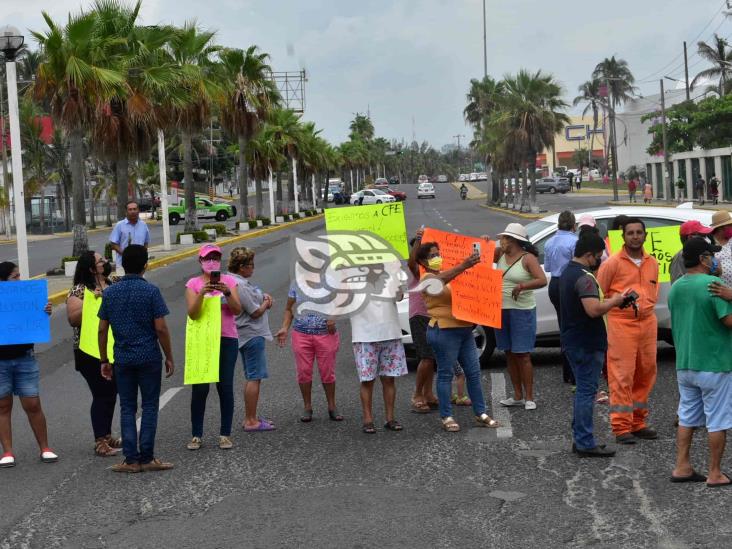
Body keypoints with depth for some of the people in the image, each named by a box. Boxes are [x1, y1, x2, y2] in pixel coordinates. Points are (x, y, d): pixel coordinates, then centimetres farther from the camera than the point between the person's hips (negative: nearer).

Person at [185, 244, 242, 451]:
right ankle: (196, 435, 6)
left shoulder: (229, 281, 4)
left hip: (227, 339, 1)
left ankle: (225, 434, 10)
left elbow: (237, 310, -7)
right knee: (199, 388, -1)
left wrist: (227, 292, -23)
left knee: (225, 387, 3)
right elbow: (192, 313, -11)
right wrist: (202, 292, -24)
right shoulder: (193, 283, 1)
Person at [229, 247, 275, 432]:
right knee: (254, 378, -7)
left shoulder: (241, 282, 12)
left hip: (246, 336, 11)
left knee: (251, 377, 16)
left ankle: (249, 418, 23)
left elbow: (253, 299, 26)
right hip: (252, 335, -11)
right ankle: (251, 421, -4)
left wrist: (265, 296, 5)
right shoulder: (239, 286, -21)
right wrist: (266, 303, 0)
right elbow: (255, 312, -19)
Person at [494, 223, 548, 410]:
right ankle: (518, 396, 18)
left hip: (522, 311, -6)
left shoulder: (528, 258, -9)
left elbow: (542, 280, -18)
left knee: (522, 354, -5)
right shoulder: (500, 254, 8)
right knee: (510, 354, 10)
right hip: (502, 310, 6)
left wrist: (522, 286, -30)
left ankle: (529, 398, 1)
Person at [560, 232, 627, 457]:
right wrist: (614, 301, -16)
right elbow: (594, 310, -31)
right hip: (587, 343, -10)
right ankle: (585, 444, 0)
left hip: (572, 340, 10)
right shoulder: (584, 277, -21)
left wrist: (608, 301, 10)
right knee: (587, 392, -4)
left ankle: (580, 439, 22)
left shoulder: (568, 272, 12)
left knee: (583, 390, 17)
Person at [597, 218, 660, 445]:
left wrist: (646, 307, 12)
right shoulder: (613, 263, -6)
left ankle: (638, 423, 22)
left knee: (646, 374, 10)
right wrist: (619, 304, -7)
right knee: (622, 376, -7)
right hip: (621, 324, -6)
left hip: (647, 322, 6)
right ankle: (621, 428, -3)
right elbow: (599, 293, -2)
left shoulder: (652, 263, 11)